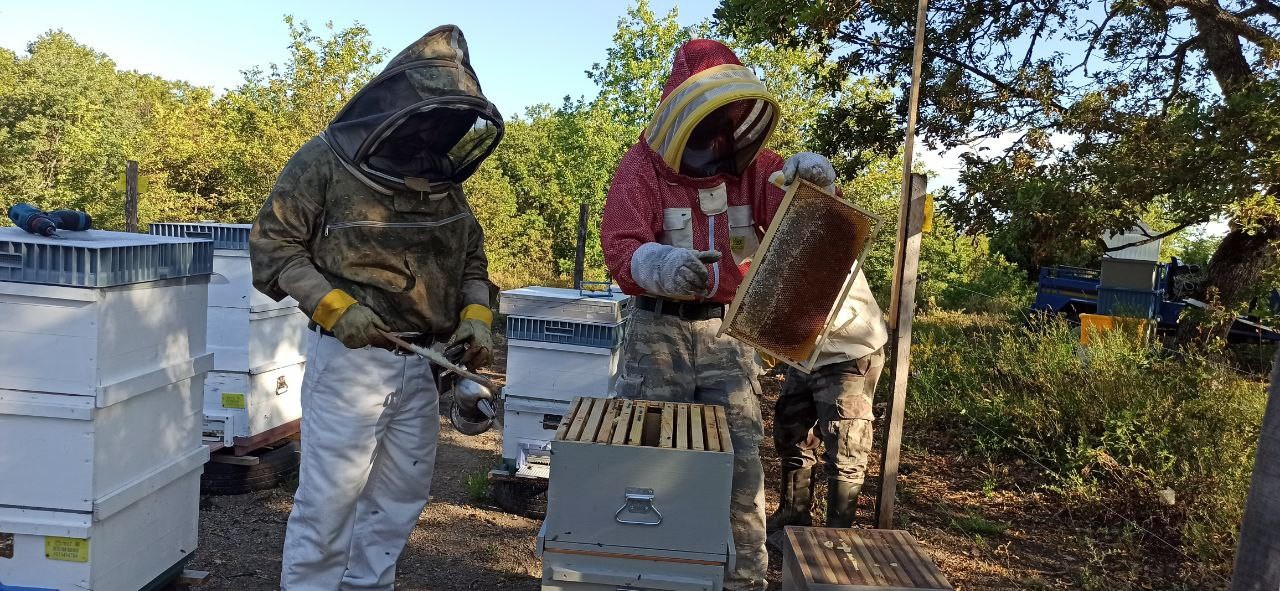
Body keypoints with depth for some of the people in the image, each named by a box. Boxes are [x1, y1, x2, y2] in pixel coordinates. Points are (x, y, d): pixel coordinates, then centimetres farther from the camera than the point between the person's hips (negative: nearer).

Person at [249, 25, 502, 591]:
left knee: (401, 492, 14)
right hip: (351, 358, -6)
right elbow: (271, 244, -7)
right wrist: (334, 306, -18)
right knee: (330, 495, 0)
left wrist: (477, 314, 0)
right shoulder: (326, 161, -9)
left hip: (422, 363, 6)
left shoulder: (442, 176, 9)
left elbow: (471, 255, 18)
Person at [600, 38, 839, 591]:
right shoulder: (642, 167, -8)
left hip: (726, 329, 3)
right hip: (659, 330, -2)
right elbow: (621, 249, -19)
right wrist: (662, 265, -42)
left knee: (742, 458, 4)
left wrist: (807, 178, -28)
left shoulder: (749, 163, 2)